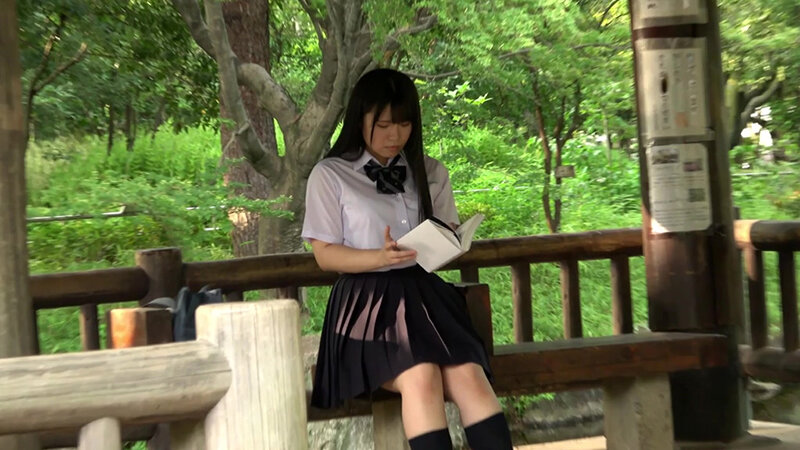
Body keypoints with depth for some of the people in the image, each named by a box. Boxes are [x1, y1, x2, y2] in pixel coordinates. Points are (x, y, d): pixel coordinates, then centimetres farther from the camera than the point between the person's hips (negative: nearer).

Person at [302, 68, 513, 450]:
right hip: (369, 303, -3)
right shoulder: (329, 175, 2)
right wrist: (381, 257, -19)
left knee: (470, 376, -24)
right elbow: (325, 254, -1)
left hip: (425, 294, 4)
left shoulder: (432, 173, 16)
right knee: (421, 377, -30)